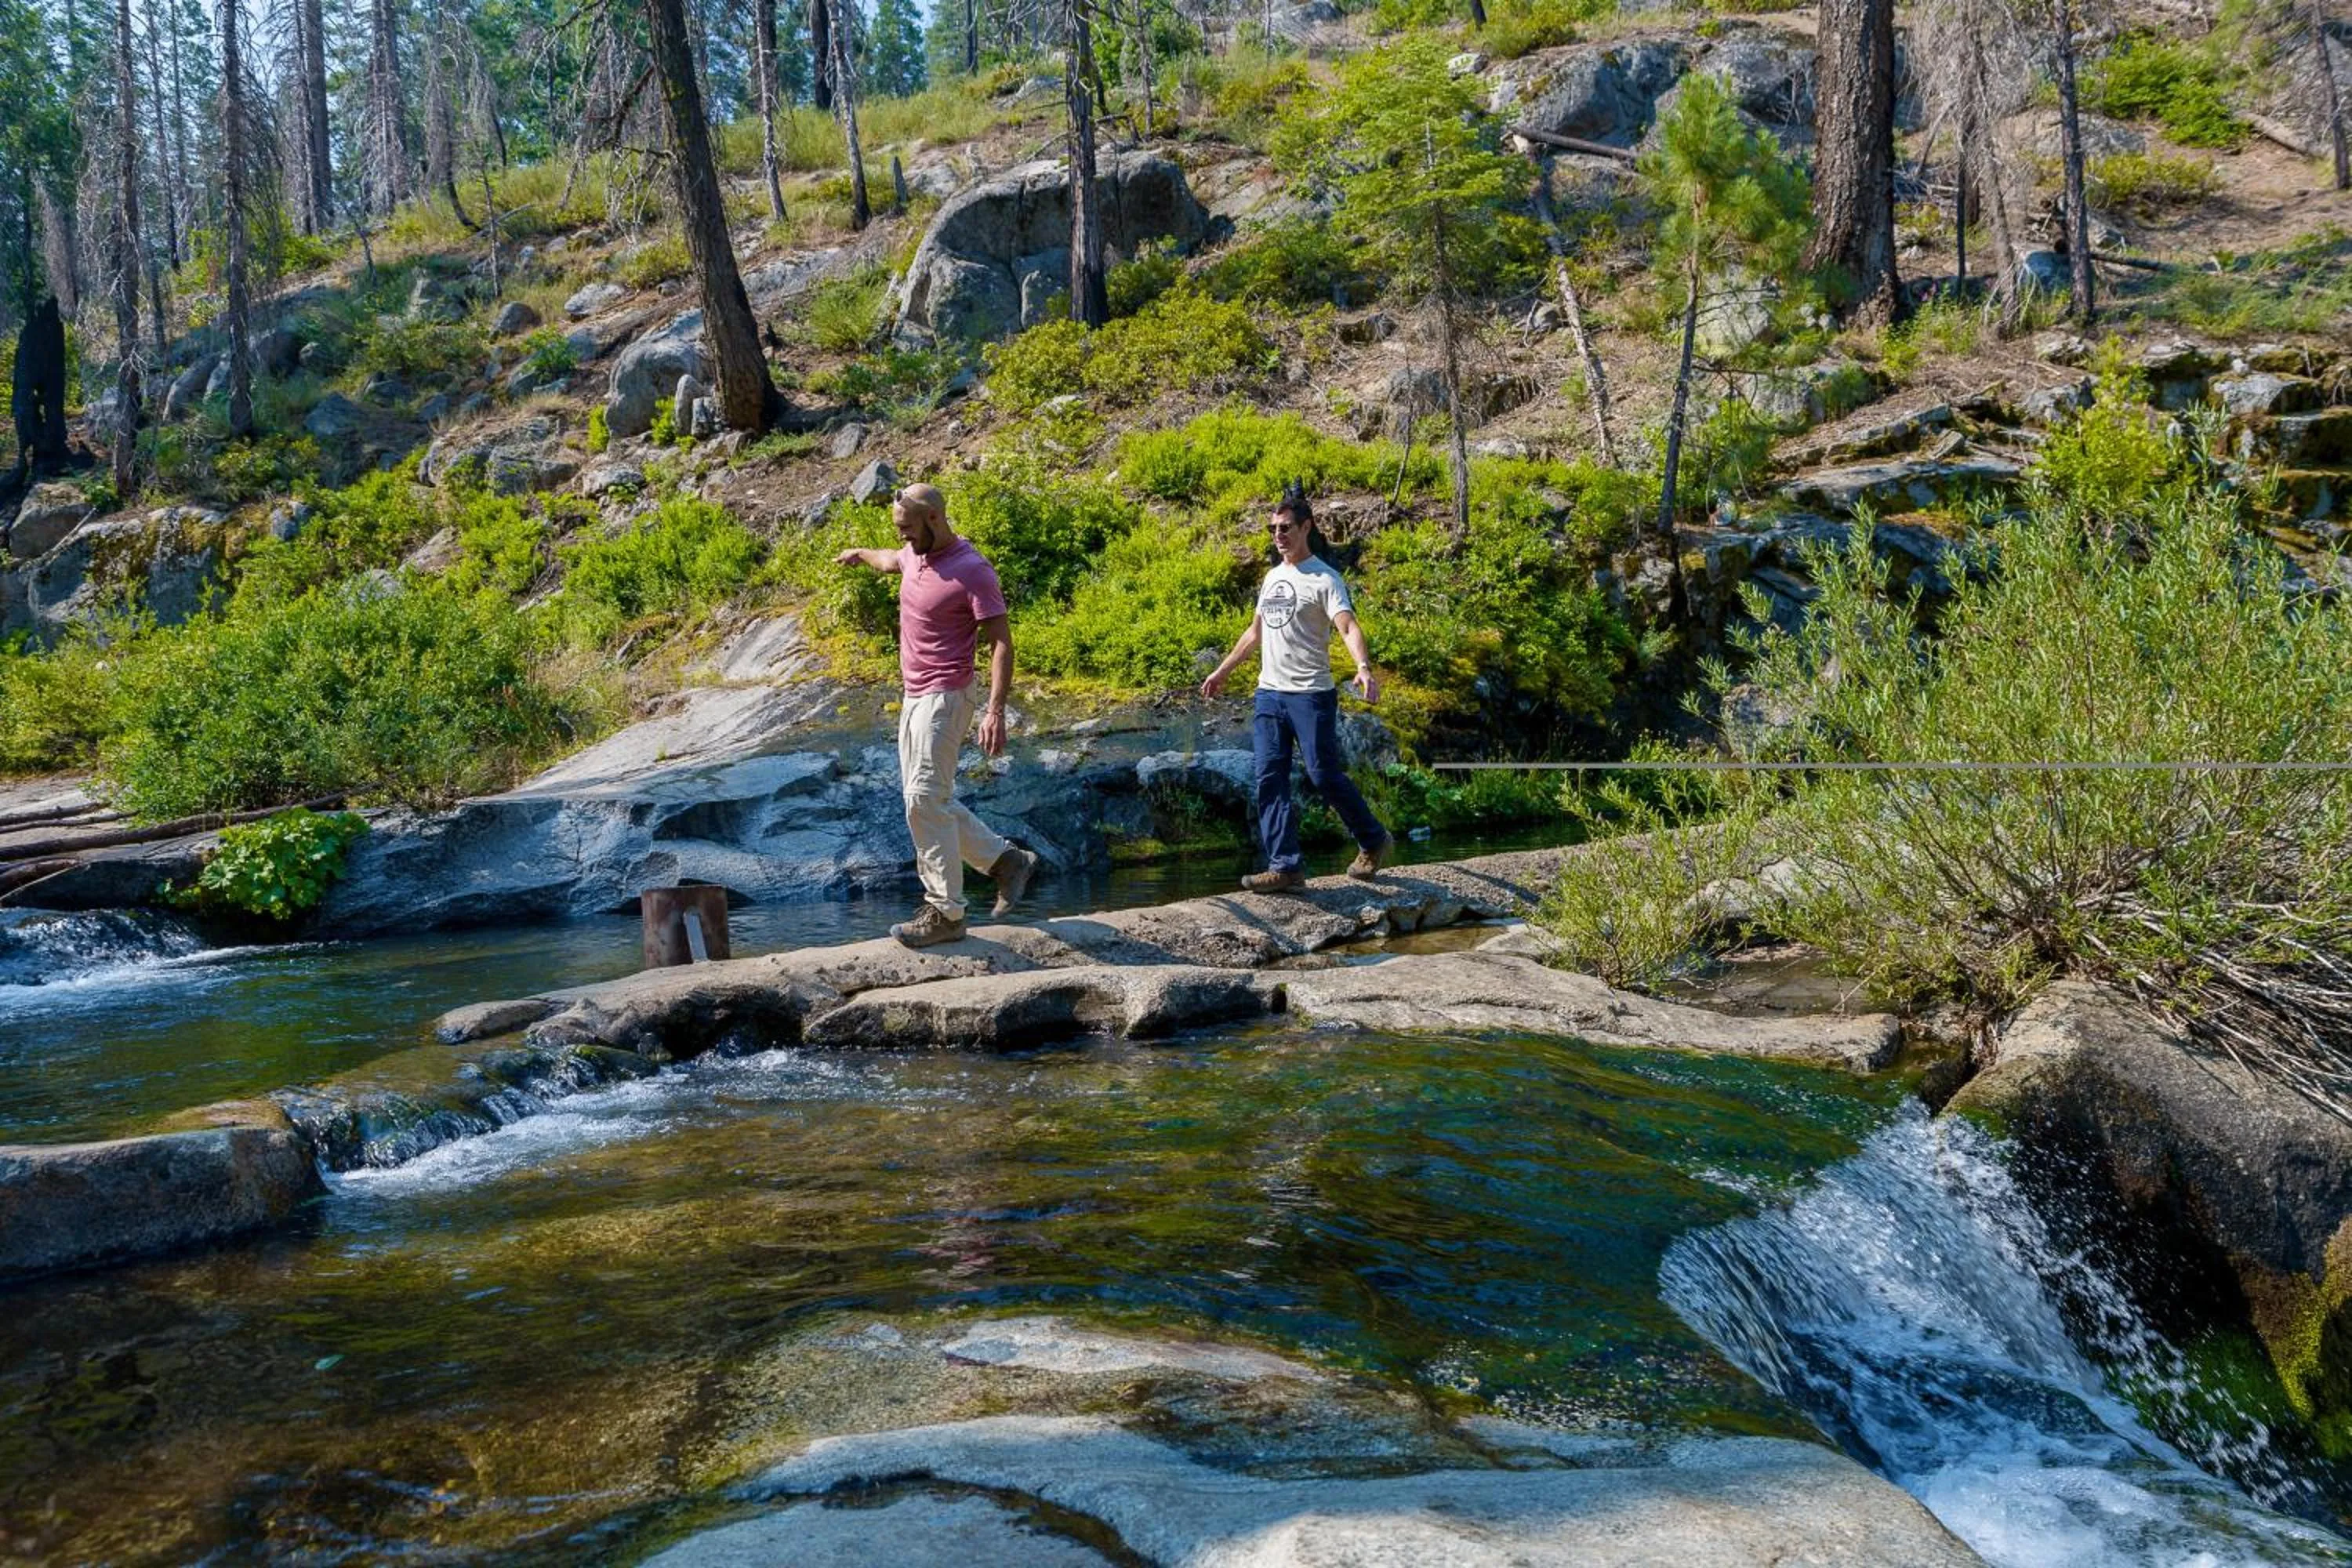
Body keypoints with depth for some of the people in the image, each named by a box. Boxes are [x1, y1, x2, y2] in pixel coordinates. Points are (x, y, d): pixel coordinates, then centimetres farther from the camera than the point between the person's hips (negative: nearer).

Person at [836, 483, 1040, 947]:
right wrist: (861, 554, 58)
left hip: (944, 699, -9)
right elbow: (893, 560, 37)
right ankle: (1006, 859, 22)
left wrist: (995, 710, -28)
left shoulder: (973, 572, -16)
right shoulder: (916, 554, 10)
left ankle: (945, 913, -7)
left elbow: (1001, 642, -18)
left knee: (926, 800, -13)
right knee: (929, 800, 11)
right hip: (915, 698, 9)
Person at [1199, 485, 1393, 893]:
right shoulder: (1272, 577, 17)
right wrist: (1222, 671, 30)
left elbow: (1349, 626, -22)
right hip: (1268, 692, 7)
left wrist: (1363, 667, -40)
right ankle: (1285, 866, 0)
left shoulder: (1324, 579, -7)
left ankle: (1375, 842, 15)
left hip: (1311, 694, -7)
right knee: (1270, 779, -1)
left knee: (1324, 775, -6)